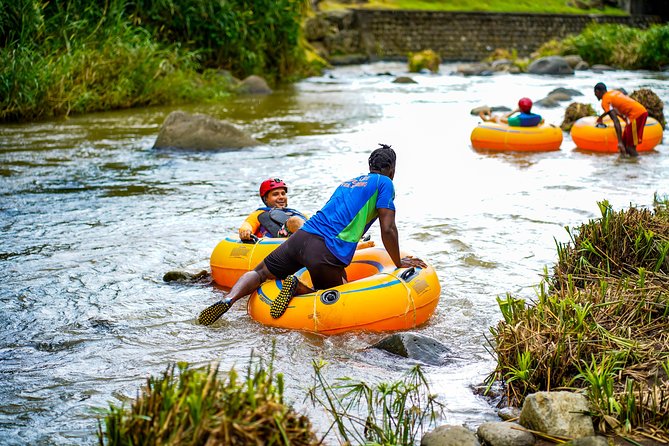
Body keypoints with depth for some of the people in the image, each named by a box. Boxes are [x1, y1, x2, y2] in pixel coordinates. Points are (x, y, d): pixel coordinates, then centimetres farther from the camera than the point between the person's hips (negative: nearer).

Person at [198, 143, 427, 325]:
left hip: (302, 236, 6)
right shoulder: (384, 183, 7)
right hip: (328, 252, -6)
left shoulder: (346, 183, 28)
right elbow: (388, 230, -1)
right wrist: (399, 263, 12)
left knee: (259, 273, 18)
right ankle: (296, 287, -13)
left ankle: (228, 299, -11)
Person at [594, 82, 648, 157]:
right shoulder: (614, 92, 21)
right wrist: (601, 117, 62)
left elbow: (616, 121, -19)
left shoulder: (605, 101, -6)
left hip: (636, 115, -9)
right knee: (624, 144, 16)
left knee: (630, 147, -7)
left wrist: (620, 142, -24)